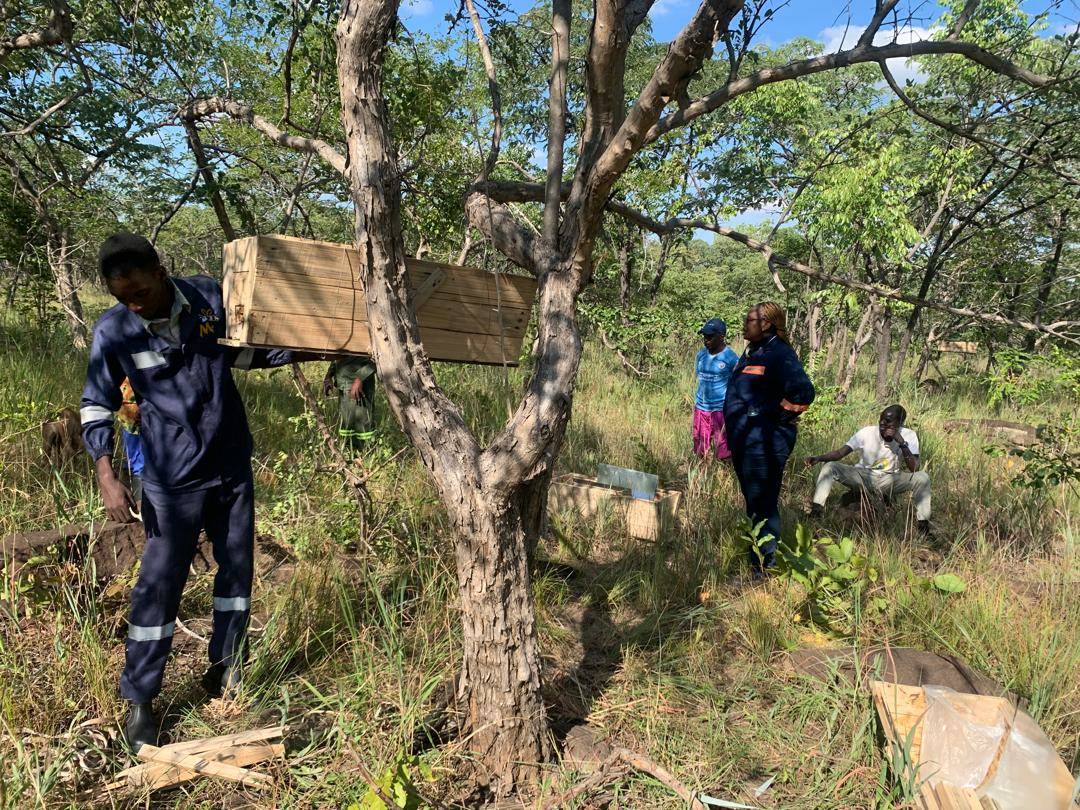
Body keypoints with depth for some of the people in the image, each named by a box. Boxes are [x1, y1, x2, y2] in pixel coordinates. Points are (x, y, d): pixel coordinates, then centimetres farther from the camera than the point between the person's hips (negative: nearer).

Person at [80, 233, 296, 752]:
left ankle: (223, 669, 33)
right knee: (159, 584, 0)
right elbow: (96, 407, -2)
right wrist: (106, 475, -13)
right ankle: (139, 700, 18)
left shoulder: (209, 297, -7)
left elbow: (243, 353, 10)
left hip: (232, 466, 3)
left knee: (237, 566, 13)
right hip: (173, 479, -3)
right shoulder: (113, 332, -12)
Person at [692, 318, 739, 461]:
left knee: (723, 452, -1)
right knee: (701, 451, 11)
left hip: (721, 409, -5)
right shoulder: (701, 354, 6)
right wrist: (697, 401, 15)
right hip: (701, 408, 5)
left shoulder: (730, 357, -10)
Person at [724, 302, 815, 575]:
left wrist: (779, 416, -18)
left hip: (763, 443, -10)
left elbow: (803, 391, -30)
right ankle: (756, 556, 35)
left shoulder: (779, 354, -17)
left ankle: (764, 568, 9)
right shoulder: (753, 351, 14)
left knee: (761, 506, -2)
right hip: (744, 441, 10)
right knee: (753, 502, 20)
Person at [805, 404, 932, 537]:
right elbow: (840, 452, -20)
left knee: (922, 478, -26)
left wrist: (902, 443, -31)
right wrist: (818, 458, -39)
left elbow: (914, 469, -22)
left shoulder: (909, 436, -13)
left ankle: (923, 526, -14)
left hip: (890, 481, 0)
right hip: (863, 476, 0)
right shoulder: (867, 432, -15)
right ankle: (815, 512, -24)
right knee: (829, 466, -24)